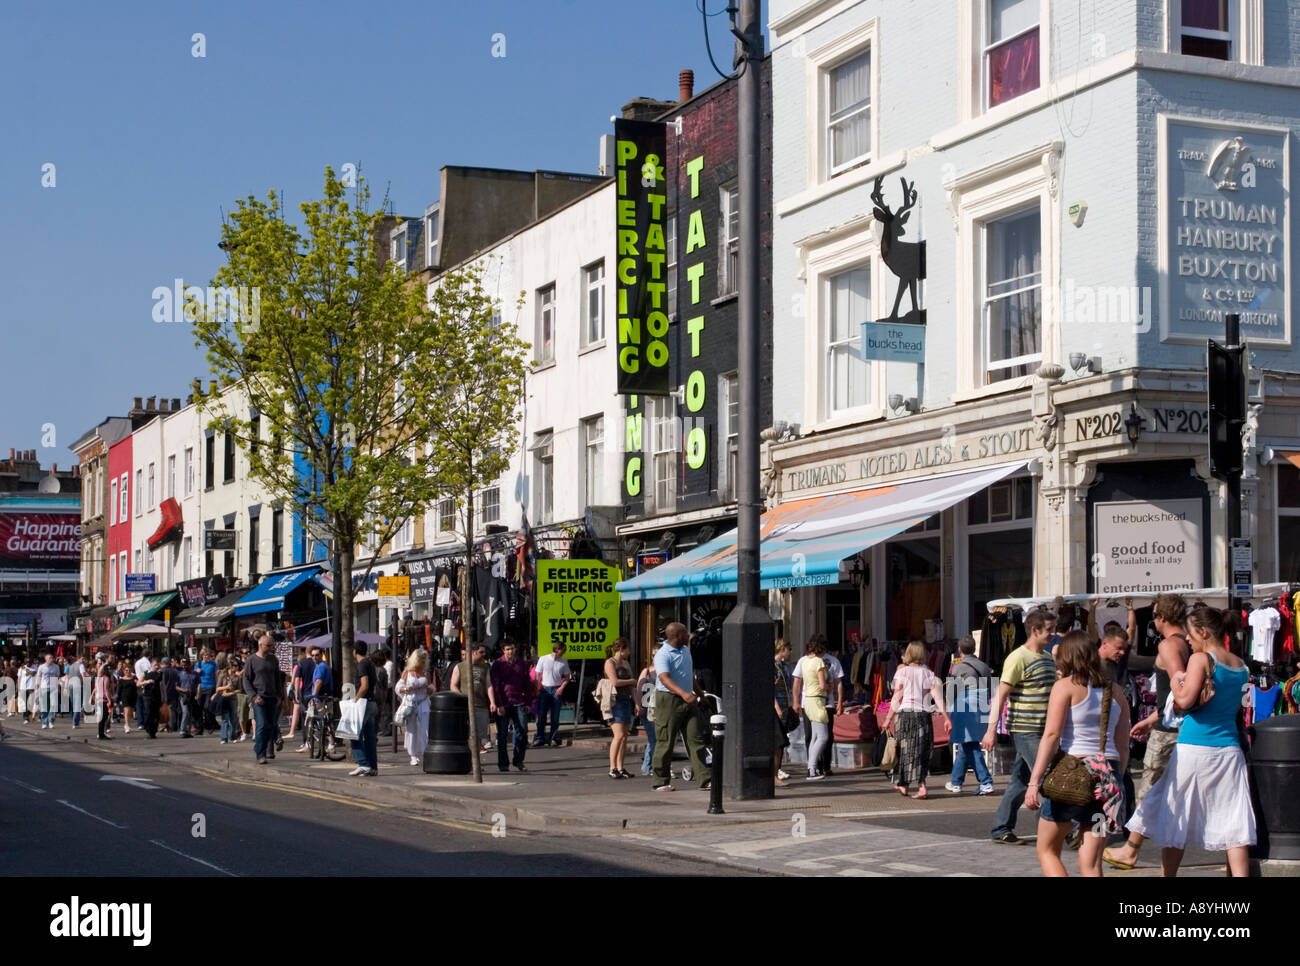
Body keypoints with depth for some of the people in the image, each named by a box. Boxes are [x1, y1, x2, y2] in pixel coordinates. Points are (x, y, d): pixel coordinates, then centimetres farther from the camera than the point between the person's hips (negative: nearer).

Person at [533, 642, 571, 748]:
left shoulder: (563, 662, 5)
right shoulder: (543, 659, 0)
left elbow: (567, 677, 12)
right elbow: (538, 675, 4)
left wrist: (562, 687, -5)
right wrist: (537, 689, -3)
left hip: (556, 690, 1)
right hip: (544, 689, -1)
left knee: (555, 716, 2)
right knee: (541, 715, -3)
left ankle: (552, 738, 9)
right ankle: (539, 738, 1)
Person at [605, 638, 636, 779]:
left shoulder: (626, 663, 21)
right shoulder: (610, 662, -5)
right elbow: (614, 681, -18)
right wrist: (631, 681, -4)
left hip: (626, 701, 8)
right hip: (615, 701, -8)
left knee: (624, 736, 5)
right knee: (619, 735, -15)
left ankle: (620, 768, 7)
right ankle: (612, 768, -13)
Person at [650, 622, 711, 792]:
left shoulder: (686, 650, 13)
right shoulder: (663, 655, -15)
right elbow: (665, 679, -30)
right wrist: (683, 693, -44)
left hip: (688, 701, 8)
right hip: (668, 700, -7)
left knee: (696, 739, 3)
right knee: (665, 741, -2)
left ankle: (706, 779, 2)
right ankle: (660, 782, 6)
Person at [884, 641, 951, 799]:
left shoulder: (903, 672, -2)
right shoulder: (928, 673, 5)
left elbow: (896, 699, -5)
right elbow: (938, 697, -2)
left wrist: (888, 718, 0)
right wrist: (946, 718, -2)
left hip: (905, 714, -2)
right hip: (923, 714, 2)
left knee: (906, 750, 9)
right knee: (921, 751, 10)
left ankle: (903, 784, 15)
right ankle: (921, 786, 4)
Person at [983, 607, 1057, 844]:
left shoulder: (1047, 658, 15)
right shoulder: (1018, 658, -13)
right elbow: (1001, 695, -14)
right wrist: (992, 729, -19)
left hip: (1042, 730, 9)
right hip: (1025, 730, -9)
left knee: (1021, 780, 10)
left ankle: (1001, 829, 16)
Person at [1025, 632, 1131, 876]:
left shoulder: (1065, 686, -3)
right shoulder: (1115, 691, 12)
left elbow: (1051, 735, -12)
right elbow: (1123, 747, 12)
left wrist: (1034, 781, -14)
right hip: (1108, 772, 5)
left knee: (1047, 850, 12)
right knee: (1091, 863, 6)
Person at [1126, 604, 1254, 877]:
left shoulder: (1201, 658, -9)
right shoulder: (1241, 665, 10)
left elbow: (1184, 701, -19)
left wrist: (1176, 681, 1)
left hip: (1194, 749, -5)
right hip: (1229, 749, 5)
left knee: (1174, 820, 8)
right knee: (1234, 824, 2)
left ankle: (1168, 874, 14)